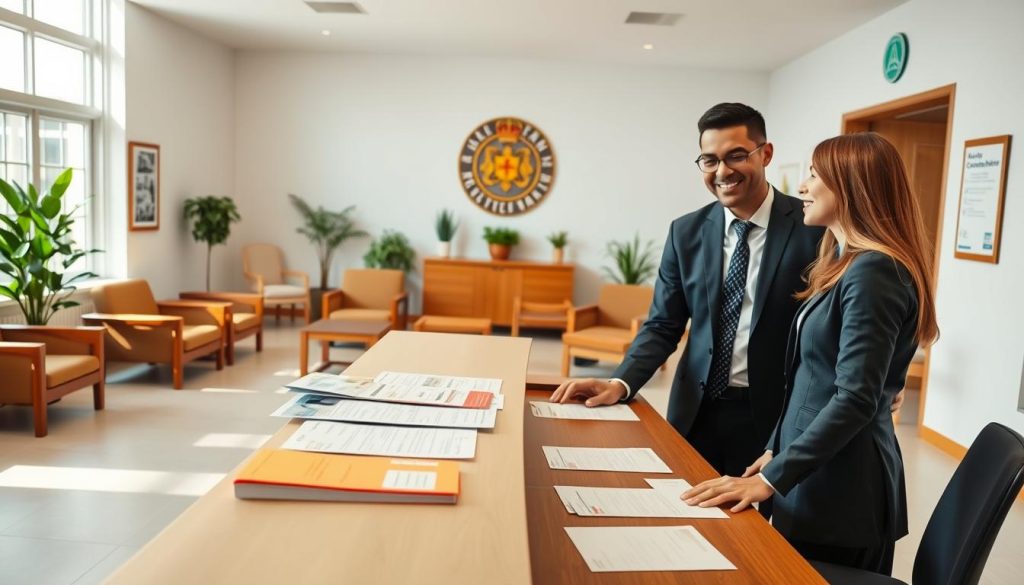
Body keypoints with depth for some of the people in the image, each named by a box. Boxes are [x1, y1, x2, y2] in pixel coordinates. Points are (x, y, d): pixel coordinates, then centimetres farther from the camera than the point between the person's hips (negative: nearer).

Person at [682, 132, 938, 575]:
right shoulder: (846, 264, 13)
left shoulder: (873, 271, -18)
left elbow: (855, 400, -24)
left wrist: (771, 479, -23)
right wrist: (776, 451, 13)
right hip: (817, 472, 9)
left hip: (841, 485, -9)